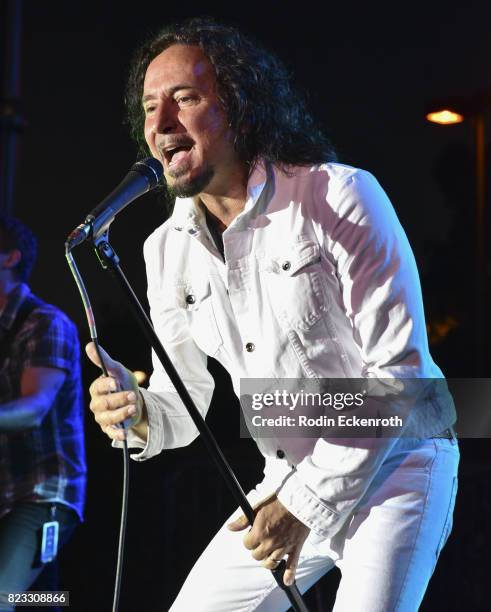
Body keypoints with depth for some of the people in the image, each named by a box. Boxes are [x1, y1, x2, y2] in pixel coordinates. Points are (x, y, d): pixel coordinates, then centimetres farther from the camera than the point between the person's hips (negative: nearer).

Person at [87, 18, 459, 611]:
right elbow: (185, 404, 5)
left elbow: (400, 368, -19)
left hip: (395, 462, -6)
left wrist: (309, 503, -20)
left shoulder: (339, 196, -17)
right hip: (290, 481, 6)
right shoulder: (166, 249, 1)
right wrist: (139, 415, -20)